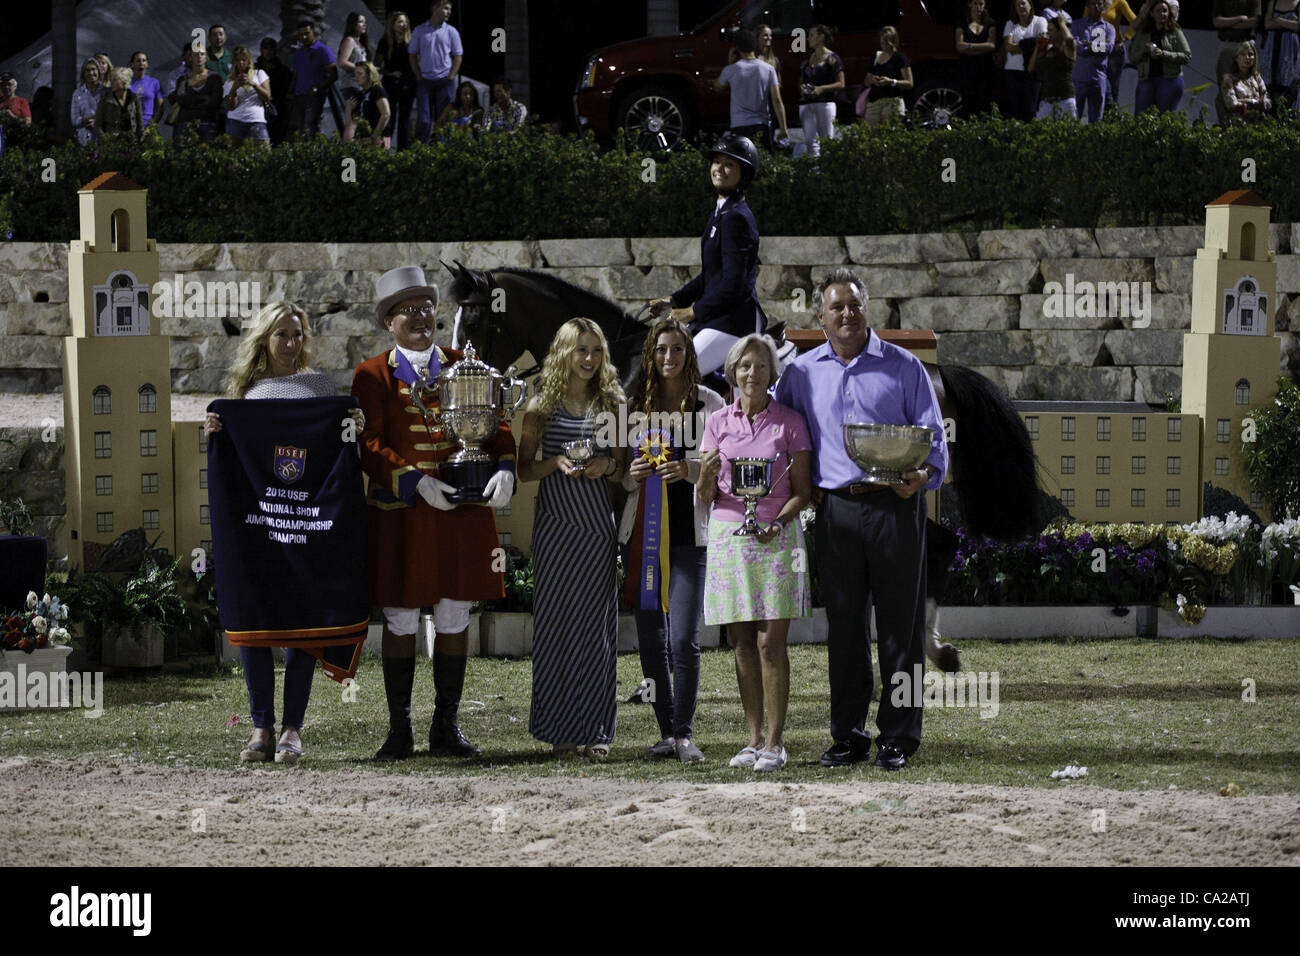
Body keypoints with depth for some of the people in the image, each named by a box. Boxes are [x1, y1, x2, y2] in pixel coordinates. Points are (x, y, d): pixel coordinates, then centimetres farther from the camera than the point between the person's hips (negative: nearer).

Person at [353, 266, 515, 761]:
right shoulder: (372, 375, 2)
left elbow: (495, 424, 7)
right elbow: (369, 443, -8)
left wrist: (504, 469, -13)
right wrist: (416, 482, -21)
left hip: (464, 513, 3)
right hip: (401, 515, -3)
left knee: (455, 618, 6)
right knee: (400, 620, 1)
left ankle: (446, 728, 15)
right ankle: (399, 731, 8)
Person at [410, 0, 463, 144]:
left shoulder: (451, 32, 4)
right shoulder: (419, 31, 4)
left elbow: (458, 56, 6)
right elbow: (412, 55, 7)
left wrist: (451, 77, -4)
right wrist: (418, 76, -1)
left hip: (445, 79, 0)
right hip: (425, 80, 0)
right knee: (423, 119, -3)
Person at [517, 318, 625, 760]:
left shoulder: (611, 405, 9)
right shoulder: (541, 407, 3)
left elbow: (624, 467, 14)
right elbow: (523, 469, 5)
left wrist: (609, 466, -8)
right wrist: (556, 463, -13)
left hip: (598, 525, 1)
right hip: (555, 525, -1)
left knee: (598, 625, -1)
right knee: (555, 622, -2)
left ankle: (596, 732, 3)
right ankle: (560, 729, 5)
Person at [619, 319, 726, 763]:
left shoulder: (709, 403, 2)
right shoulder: (636, 404, 11)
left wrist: (690, 470, -16)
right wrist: (632, 475, -6)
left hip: (690, 533, -4)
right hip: (643, 532, 4)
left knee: (683, 639, -12)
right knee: (650, 638, 5)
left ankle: (684, 733, -4)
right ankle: (666, 732, 13)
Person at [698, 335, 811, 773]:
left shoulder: (790, 422, 2)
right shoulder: (718, 422, 8)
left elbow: (801, 491, 3)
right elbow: (705, 495, 8)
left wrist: (777, 523, -15)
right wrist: (708, 473, -14)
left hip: (775, 537, -3)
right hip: (727, 534, 3)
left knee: (770, 643, -8)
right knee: (743, 643, 3)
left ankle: (775, 742, -5)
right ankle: (755, 738, 9)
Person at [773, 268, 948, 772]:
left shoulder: (904, 367, 6)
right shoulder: (801, 373, 12)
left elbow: (933, 436, 4)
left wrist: (921, 476, -16)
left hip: (895, 505, -2)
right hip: (835, 509, 2)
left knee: (900, 625, -2)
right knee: (843, 625, 5)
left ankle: (898, 738, 2)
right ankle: (848, 735, 12)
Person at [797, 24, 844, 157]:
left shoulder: (832, 58, 1)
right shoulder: (807, 60, 18)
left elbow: (841, 84, -3)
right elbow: (801, 81, 26)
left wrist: (822, 88, -15)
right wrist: (801, 87, 2)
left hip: (825, 102, -5)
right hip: (806, 103, 5)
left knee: (827, 140, -7)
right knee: (809, 140, -5)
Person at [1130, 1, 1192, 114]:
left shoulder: (1175, 32, 4)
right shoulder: (1141, 34, 11)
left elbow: (1187, 56, -3)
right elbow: (1132, 58, 11)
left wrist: (1164, 54, -14)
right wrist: (1144, 51, -10)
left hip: (1170, 79, -2)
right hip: (1146, 80, 2)